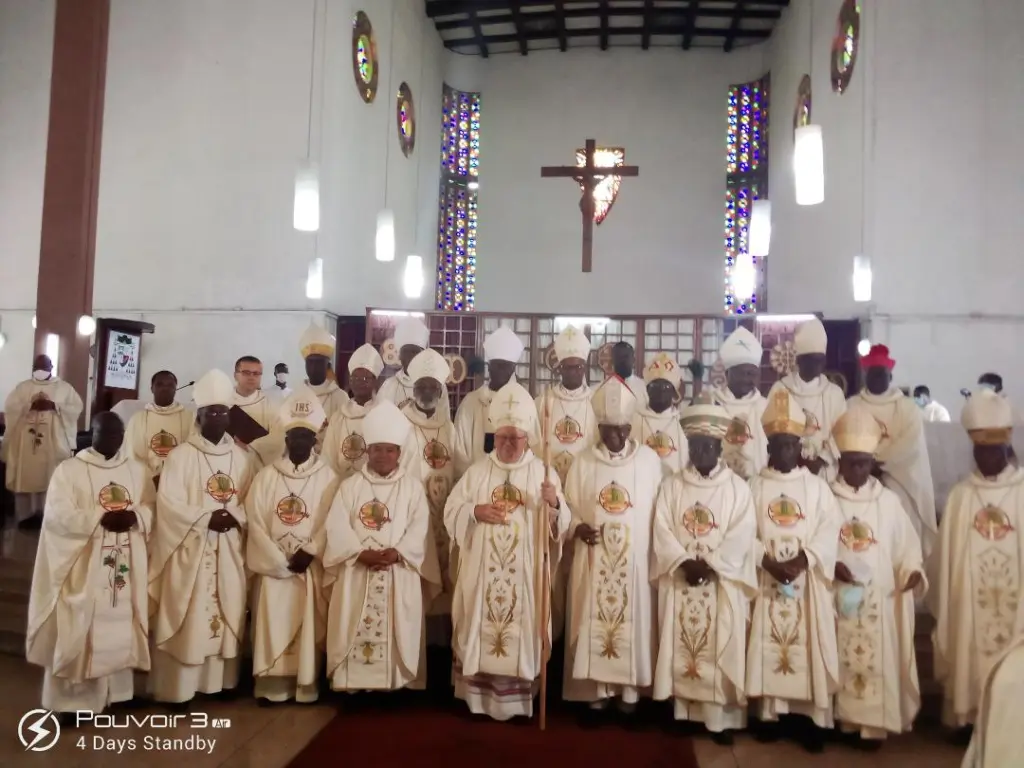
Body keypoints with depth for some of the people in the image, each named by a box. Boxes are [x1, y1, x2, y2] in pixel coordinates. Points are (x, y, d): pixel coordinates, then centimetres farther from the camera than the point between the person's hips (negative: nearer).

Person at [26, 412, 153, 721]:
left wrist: (134, 517, -15)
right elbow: (58, 515, -12)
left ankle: (116, 691, 21)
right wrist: (102, 519, -21)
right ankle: (72, 698, 9)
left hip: (127, 567, 3)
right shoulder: (68, 470, -2)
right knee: (78, 630, -1)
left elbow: (152, 508, 6)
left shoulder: (138, 470, 9)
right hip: (82, 567, -3)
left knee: (121, 628, 9)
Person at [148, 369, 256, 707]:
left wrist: (235, 517, -12)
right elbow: (169, 504, -11)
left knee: (227, 613, 8)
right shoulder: (181, 456, -4)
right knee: (185, 618, -1)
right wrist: (207, 518, -18)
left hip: (230, 551, 4)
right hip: (190, 549, -3)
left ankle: (221, 679, 20)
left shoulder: (243, 457, 8)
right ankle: (178, 687, 8)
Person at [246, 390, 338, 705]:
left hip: (312, 567, -1)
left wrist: (308, 553, -14)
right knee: (272, 624, 0)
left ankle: (306, 686, 10)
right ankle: (271, 686, 10)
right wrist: (281, 561, -11)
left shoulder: (327, 478, 1)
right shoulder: (266, 476, 3)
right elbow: (255, 522, -3)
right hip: (272, 567, 1)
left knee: (310, 625, 1)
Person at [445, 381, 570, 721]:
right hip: (481, 573, 1)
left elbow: (560, 526, -3)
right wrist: (474, 512, -14)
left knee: (521, 633, 3)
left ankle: (517, 697, 19)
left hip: (525, 574, -1)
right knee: (480, 629, 7)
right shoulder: (477, 471, 5)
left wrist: (554, 504, -24)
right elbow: (450, 513, 5)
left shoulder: (543, 472, 1)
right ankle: (479, 695, 23)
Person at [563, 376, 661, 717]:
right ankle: (598, 688, 16)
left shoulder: (650, 460, 0)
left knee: (633, 619, 3)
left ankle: (630, 689, 18)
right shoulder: (583, 463, 1)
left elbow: (659, 509, 4)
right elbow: (569, 507, 4)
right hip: (594, 559, 1)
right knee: (594, 620, 3)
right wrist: (578, 527, -16)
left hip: (636, 559, 0)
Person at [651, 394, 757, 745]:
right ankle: (683, 710, 17)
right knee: (681, 645, 6)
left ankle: (721, 717, 9)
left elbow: (742, 535, -8)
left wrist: (710, 564, -17)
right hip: (679, 581, 2)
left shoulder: (738, 488, 0)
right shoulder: (671, 486, 5)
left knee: (720, 649, 0)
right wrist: (684, 562, -16)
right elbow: (662, 531, -3)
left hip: (723, 584, -2)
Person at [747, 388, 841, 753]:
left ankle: (811, 716, 11)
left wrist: (803, 559, -19)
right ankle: (768, 712, 14)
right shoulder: (755, 487, 4)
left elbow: (830, 531, -6)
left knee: (809, 644, 1)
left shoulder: (818, 486, 4)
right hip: (767, 580, 0)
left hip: (808, 581, 0)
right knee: (768, 644, 3)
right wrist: (767, 561, -17)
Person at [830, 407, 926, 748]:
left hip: (880, 597, 1)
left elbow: (906, 544, 5)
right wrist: (832, 565, -18)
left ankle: (875, 724, 12)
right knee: (843, 660, 3)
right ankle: (845, 718, 15)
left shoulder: (889, 500, 4)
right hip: (841, 596, -1)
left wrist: (913, 570, -13)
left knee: (878, 661, 2)